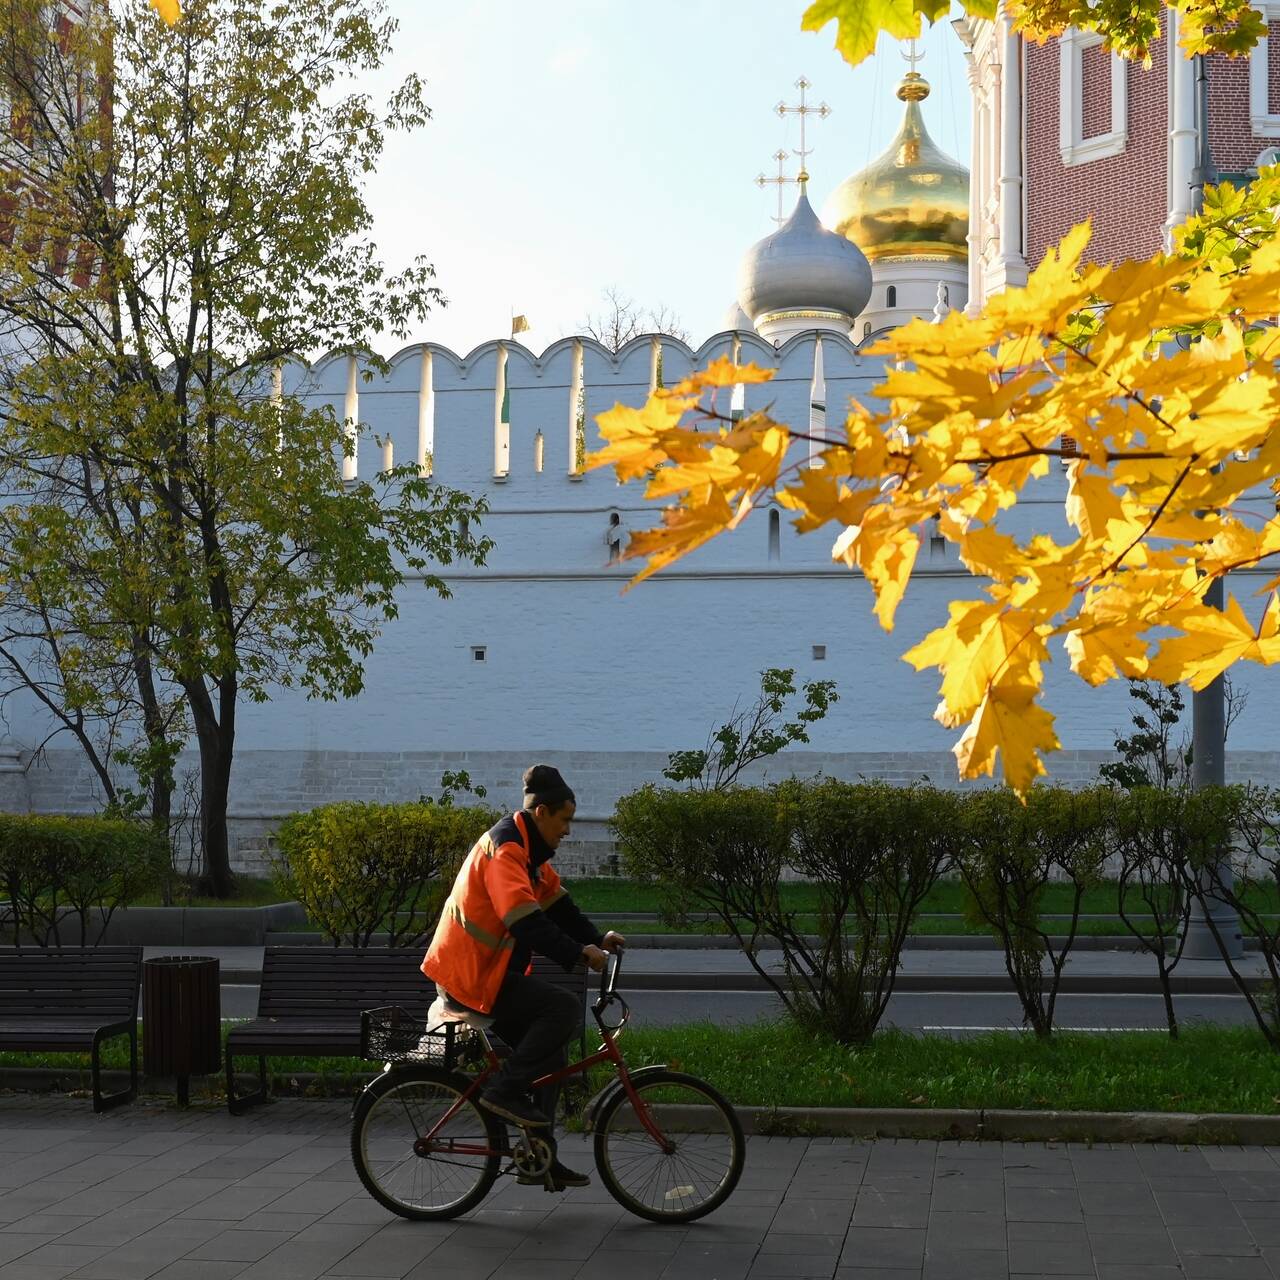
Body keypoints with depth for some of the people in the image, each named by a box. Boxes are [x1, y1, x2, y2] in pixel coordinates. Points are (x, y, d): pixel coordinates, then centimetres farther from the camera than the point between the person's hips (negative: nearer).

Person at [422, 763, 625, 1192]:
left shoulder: (528, 850, 14)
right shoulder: (504, 849, -19)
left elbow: (557, 903, 15)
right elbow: (526, 922, -28)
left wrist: (597, 937, 1)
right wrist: (578, 953, -26)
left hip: (486, 971, 10)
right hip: (471, 977, -10)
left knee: (550, 1058, 11)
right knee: (566, 1009, -21)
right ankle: (504, 1088, -14)